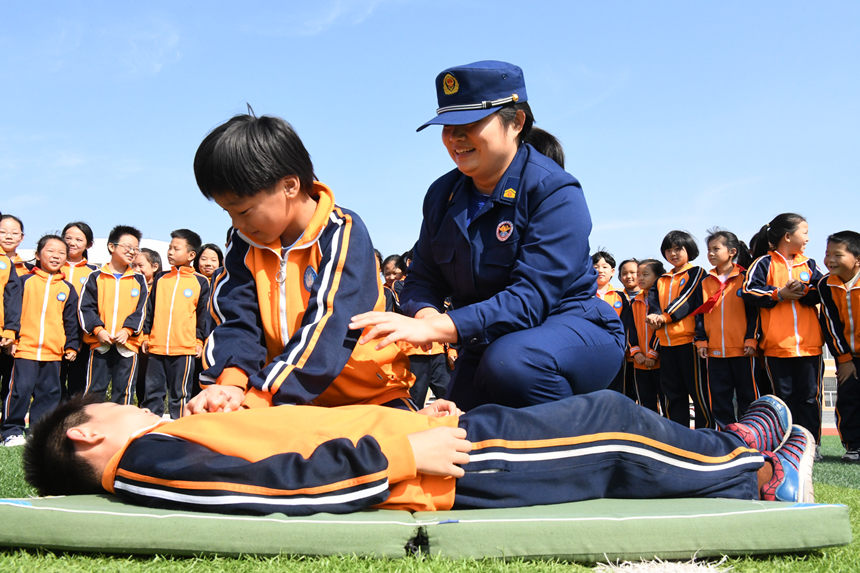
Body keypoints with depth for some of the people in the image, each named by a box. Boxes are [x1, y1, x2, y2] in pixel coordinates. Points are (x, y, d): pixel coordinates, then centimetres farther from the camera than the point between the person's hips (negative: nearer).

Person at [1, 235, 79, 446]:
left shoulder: (67, 289, 11)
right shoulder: (25, 281, 4)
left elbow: (71, 321, 13)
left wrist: (72, 346, 8)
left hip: (53, 351, 3)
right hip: (25, 348, -3)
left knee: (50, 392, 6)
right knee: (20, 389, -5)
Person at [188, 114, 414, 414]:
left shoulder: (344, 234, -13)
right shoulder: (245, 243, 6)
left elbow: (329, 326, -24)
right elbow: (236, 320, -3)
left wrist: (256, 396, -32)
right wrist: (230, 384, -24)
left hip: (372, 396, -4)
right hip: (292, 400, 4)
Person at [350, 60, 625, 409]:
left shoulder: (554, 191, -18)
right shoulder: (442, 194, 3)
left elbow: (529, 298, -29)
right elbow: (422, 280, 2)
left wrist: (434, 328, -39)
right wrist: (425, 315, -24)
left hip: (572, 329, -6)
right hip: (488, 340, 6)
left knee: (510, 363, -35)